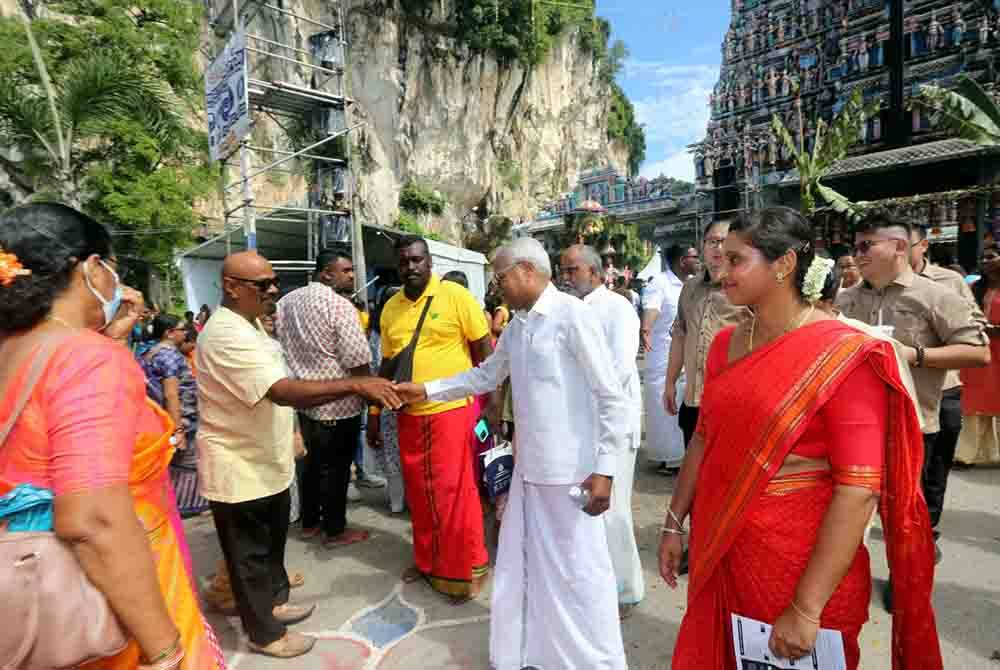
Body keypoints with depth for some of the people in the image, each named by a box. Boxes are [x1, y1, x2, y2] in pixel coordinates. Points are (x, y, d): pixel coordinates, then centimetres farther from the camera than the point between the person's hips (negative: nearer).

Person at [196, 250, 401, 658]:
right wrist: (356, 385, -42)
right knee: (251, 556, 10)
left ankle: (274, 603, 45)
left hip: (267, 463, 10)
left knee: (272, 544, 25)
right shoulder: (227, 334, -27)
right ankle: (265, 634, 28)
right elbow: (284, 391, -38)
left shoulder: (250, 323, 8)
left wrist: (291, 431, 18)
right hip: (240, 471, -10)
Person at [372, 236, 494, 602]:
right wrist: (374, 414, 14)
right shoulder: (390, 308, 7)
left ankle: (463, 570, 19)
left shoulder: (455, 296, -8)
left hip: (452, 410, -5)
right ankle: (427, 561, 35)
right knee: (418, 492, 15)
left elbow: (483, 349, -5)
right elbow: (387, 364, 14)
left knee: (453, 492, 0)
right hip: (410, 414, 5)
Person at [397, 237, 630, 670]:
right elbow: (485, 376, 22)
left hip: (570, 471, -7)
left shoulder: (573, 315, -14)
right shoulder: (516, 327, 10)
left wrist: (605, 469, -17)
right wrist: (426, 389, 16)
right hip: (528, 467, 8)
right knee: (522, 566, 18)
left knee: (577, 572, 6)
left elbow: (613, 398, -15)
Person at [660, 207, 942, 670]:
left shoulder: (844, 355, -17)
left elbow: (859, 490, -20)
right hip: (719, 556, 6)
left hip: (801, 568, -5)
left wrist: (807, 608, -21)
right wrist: (674, 523, 10)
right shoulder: (725, 344, 2)